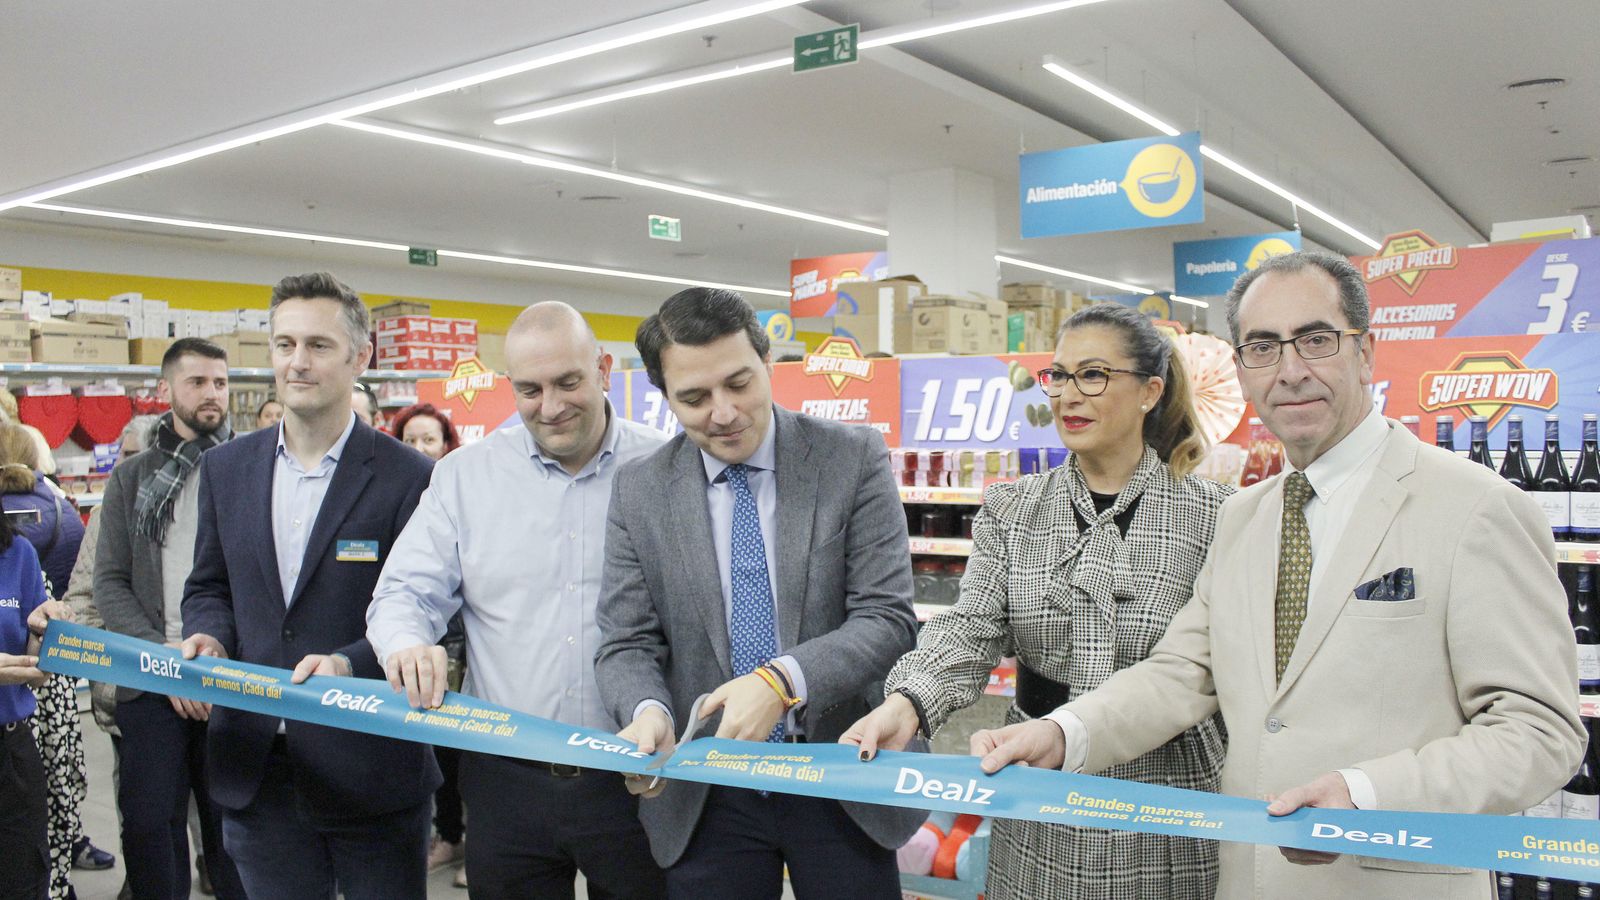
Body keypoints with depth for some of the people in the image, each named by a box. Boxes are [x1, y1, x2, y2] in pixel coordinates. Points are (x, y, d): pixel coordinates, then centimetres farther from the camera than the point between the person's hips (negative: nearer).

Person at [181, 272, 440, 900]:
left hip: (371, 771, -4)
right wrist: (208, 637, -6)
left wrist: (350, 664, -24)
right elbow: (209, 585, 15)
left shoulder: (408, 476, -9)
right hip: (254, 772, 4)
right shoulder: (225, 468, 8)